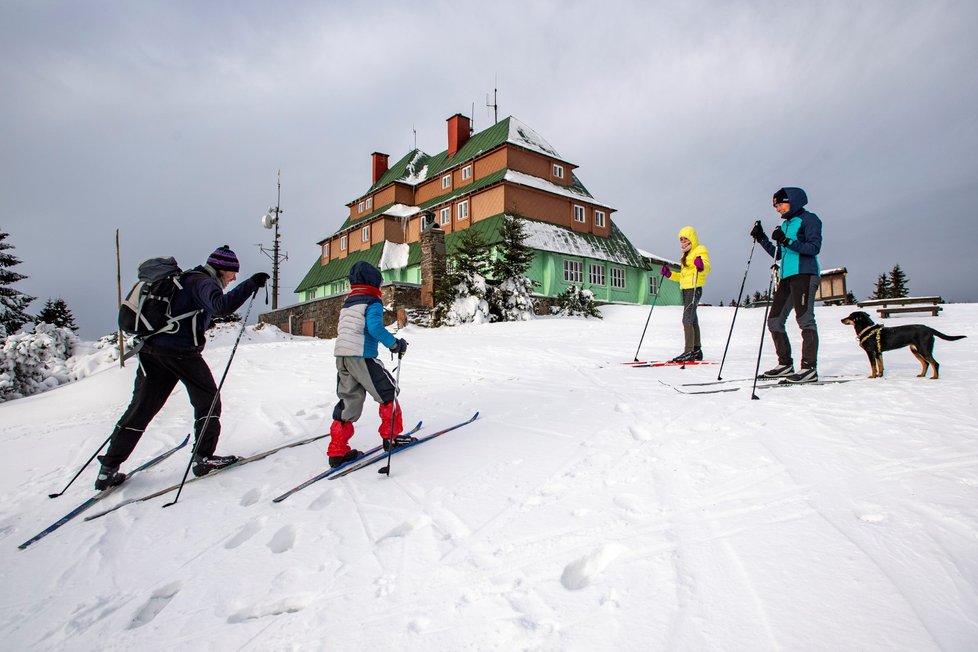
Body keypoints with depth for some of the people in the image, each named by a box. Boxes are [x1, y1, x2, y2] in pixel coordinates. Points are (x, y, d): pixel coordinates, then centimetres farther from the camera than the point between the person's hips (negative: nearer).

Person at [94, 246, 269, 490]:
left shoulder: (187, 279, 21)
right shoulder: (204, 282, -9)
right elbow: (222, 305, -30)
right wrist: (250, 284, -29)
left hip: (151, 349, 9)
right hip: (181, 352, -9)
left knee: (141, 408, 13)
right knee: (208, 401, 5)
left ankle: (108, 469, 18)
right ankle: (203, 458, 8)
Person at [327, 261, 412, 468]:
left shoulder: (347, 303, 20)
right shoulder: (372, 302, -5)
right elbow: (375, 327, -21)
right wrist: (395, 344, -12)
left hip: (341, 356, 8)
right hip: (362, 356, -8)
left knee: (348, 401, 12)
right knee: (387, 393, 8)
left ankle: (337, 450, 11)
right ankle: (391, 436, 16)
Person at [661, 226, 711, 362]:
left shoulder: (700, 251, -2)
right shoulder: (686, 255, 24)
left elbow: (707, 267, -19)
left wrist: (702, 266, -41)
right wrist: (669, 274, 16)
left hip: (694, 288, -9)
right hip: (685, 289, 9)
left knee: (687, 319, -16)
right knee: (693, 320, 12)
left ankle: (689, 352, -19)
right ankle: (697, 350, 18)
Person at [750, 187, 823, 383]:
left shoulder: (809, 219, 1)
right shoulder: (785, 225, 23)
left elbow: (814, 247, -11)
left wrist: (788, 242, -22)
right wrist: (762, 239, 12)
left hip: (804, 274, -8)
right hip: (787, 277, 8)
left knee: (804, 318, -13)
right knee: (774, 321, 4)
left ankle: (810, 368, -12)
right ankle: (785, 364, 11)